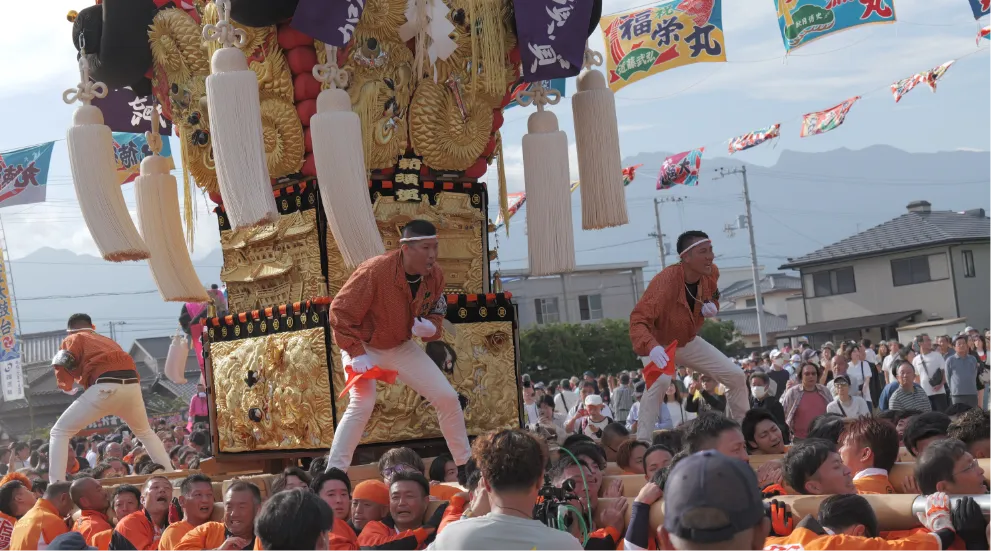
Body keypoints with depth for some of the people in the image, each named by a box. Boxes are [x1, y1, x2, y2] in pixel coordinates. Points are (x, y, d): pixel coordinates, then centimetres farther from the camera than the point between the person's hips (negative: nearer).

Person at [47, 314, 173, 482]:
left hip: (106, 387, -5)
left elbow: (63, 364, 0)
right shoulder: (107, 340, 36)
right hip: (132, 385, 6)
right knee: (145, 432, 33)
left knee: (60, 432, 7)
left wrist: (66, 386, 17)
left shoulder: (73, 339, 18)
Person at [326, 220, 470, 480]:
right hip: (363, 346, -5)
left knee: (448, 398, 0)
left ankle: (466, 468, 18)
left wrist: (431, 328, -19)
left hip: (402, 347, 6)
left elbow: (435, 312, 5)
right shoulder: (375, 271, -31)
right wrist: (356, 353, -29)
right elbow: (340, 311, -25)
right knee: (362, 404, -26)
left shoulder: (435, 275, -13)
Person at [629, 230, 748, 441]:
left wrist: (713, 306, -16)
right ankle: (642, 443, -27)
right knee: (660, 381, -36)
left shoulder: (711, 273, -16)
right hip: (659, 344, -6)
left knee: (736, 376, 3)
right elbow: (638, 319, -44)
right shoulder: (665, 281, -37)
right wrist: (651, 347, -63)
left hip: (689, 342, 6)